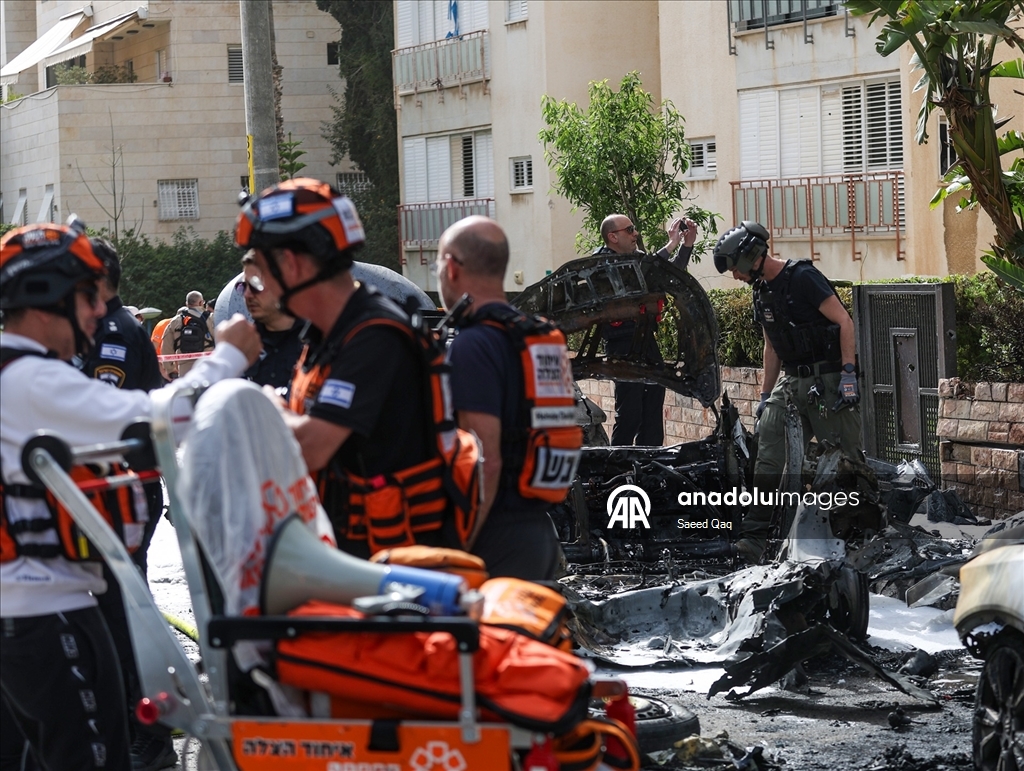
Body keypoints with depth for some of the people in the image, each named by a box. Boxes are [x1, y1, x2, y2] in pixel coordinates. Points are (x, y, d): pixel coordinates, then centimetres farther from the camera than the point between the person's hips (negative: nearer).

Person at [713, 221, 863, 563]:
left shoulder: (803, 278, -12)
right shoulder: (762, 291, 14)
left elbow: (844, 322, -15)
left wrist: (848, 372, -20)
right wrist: (765, 396, 20)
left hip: (827, 380, -8)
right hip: (792, 382, 8)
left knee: (846, 457, -4)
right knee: (769, 451, -5)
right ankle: (755, 537, -9)